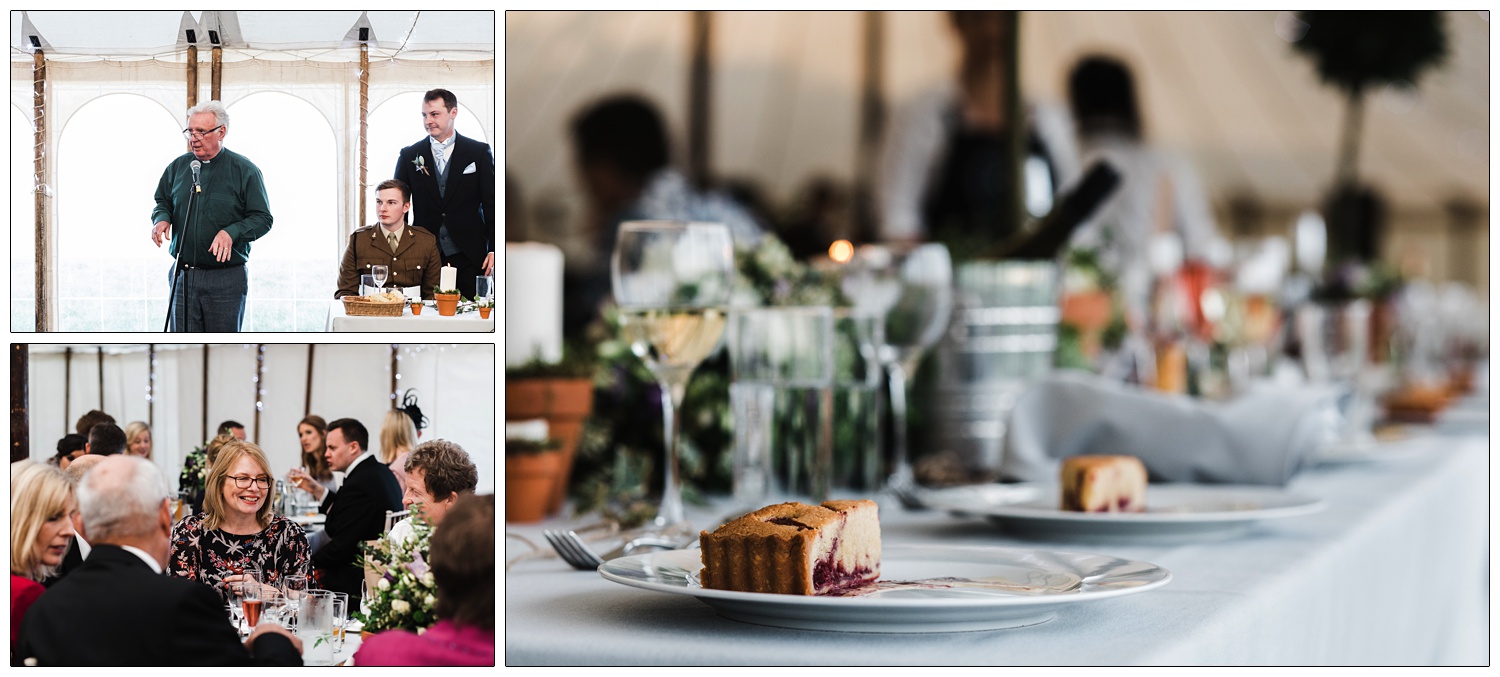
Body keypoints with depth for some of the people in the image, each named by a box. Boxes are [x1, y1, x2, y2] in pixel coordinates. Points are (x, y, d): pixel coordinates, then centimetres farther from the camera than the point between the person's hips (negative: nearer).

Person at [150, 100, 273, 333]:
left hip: (226, 280, -3)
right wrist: (162, 219, -1)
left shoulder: (245, 170, -2)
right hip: (183, 276, 3)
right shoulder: (178, 166, 10)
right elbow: (163, 201, 22)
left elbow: (263, 218, -3)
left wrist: (231, 233, -20)